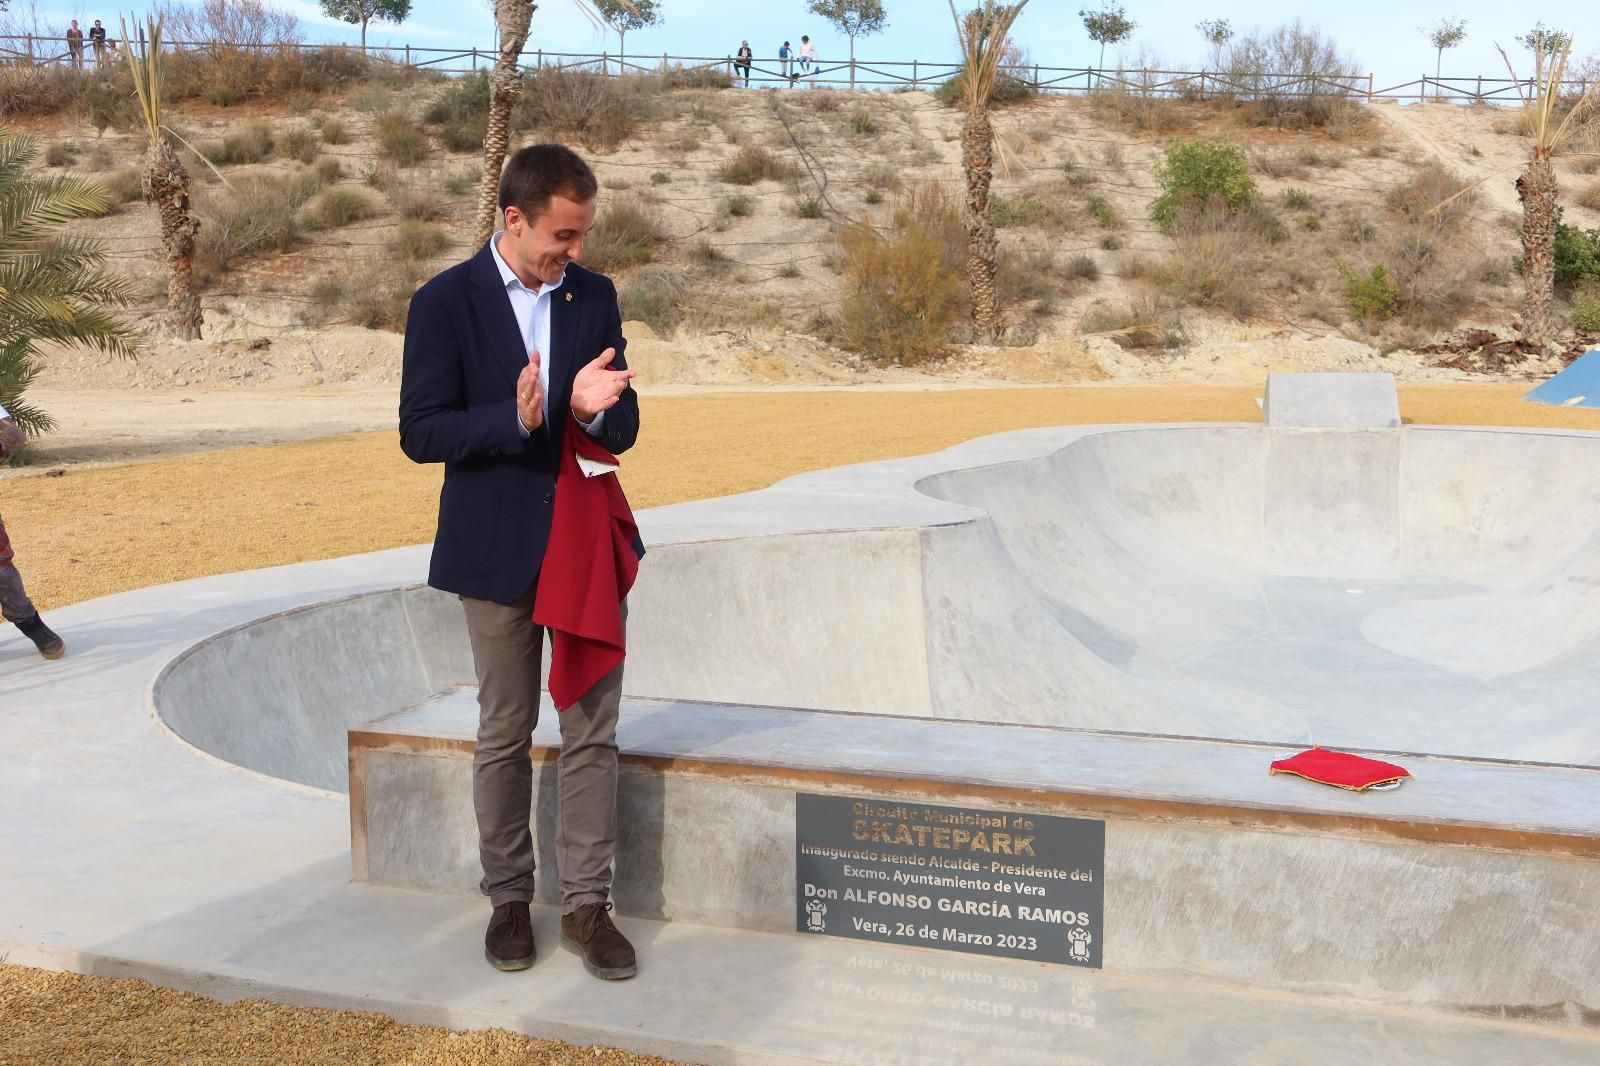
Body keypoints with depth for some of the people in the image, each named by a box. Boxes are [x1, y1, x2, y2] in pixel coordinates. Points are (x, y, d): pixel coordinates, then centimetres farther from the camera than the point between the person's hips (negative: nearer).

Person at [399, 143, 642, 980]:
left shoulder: (594, 296, 4)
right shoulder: (446, 302, -7)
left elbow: (622, 431, 4)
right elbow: (421, 433, -10)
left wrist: (597, 408, -19)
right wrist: (516, 418, -26)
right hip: (498, 549, -3)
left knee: (591, 733, 5)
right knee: (504, 736, 10)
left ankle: (587, 904, 15)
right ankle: (508, 898, 25)